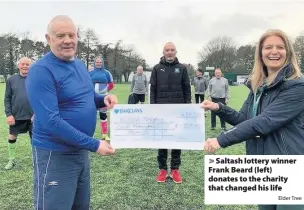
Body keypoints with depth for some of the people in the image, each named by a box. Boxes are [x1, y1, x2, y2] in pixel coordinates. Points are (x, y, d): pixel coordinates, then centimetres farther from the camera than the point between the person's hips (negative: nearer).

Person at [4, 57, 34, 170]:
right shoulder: (12, 80, 0)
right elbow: (7, 99, 1)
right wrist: (8, 114, -7)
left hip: (33, 116, -1)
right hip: (16, 116, 2)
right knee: (12, 137, 12)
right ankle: (11, 160, 32)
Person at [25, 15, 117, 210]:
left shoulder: (80, 64, 6)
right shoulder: (41, 71, -19)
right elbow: (51, 121, -26)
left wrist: (103, 99, -5)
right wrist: (94, 144, -25)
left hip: (81, 150, 8)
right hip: (55, 155, -8)